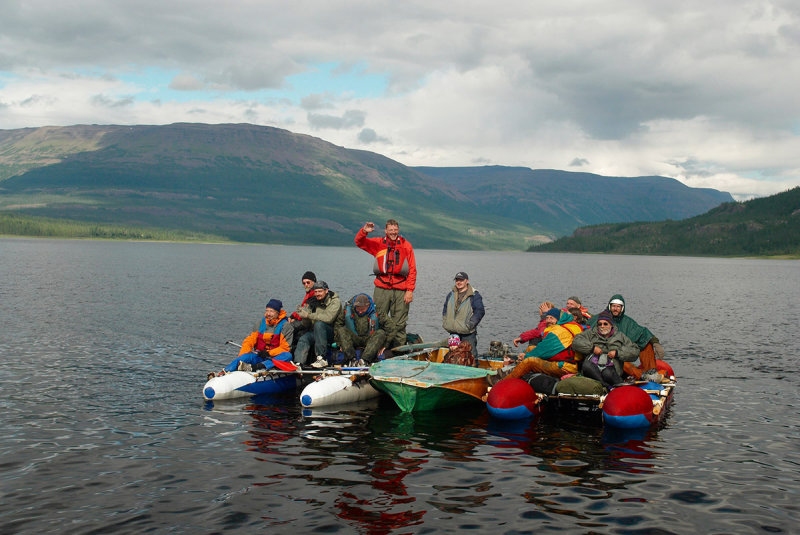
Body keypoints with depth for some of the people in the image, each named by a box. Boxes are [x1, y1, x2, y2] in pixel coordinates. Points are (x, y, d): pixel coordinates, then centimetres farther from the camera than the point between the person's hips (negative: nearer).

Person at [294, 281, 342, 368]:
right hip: (316, 332, 5)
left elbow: (328, 318, -24)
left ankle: (321, 358, -34)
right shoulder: (314, 301, 11)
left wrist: (308, 315, -25)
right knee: (303, 339, -22)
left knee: (319, 324, -33)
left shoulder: (335, 302, -7)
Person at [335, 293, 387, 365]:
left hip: (369, 339, -1)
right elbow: (338, 324, 4)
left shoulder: (376, 311, -11)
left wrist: (383, 346, -8)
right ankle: (352, 359, -36)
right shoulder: (348, 309, -7)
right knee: (341, 330, -25)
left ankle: (365, 359, -41)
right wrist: (340, 344, 1)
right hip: (354, 340, 1)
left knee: (381, 333, -30)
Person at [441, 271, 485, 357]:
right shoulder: (451, 295, 14)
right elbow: (445, 310, 23)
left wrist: (469, 325, -18)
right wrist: (445, 323, 10)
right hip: (453, 333, 6)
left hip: (468, 334, -6)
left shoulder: (474, 296, -5)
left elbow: (480, 311, -12)